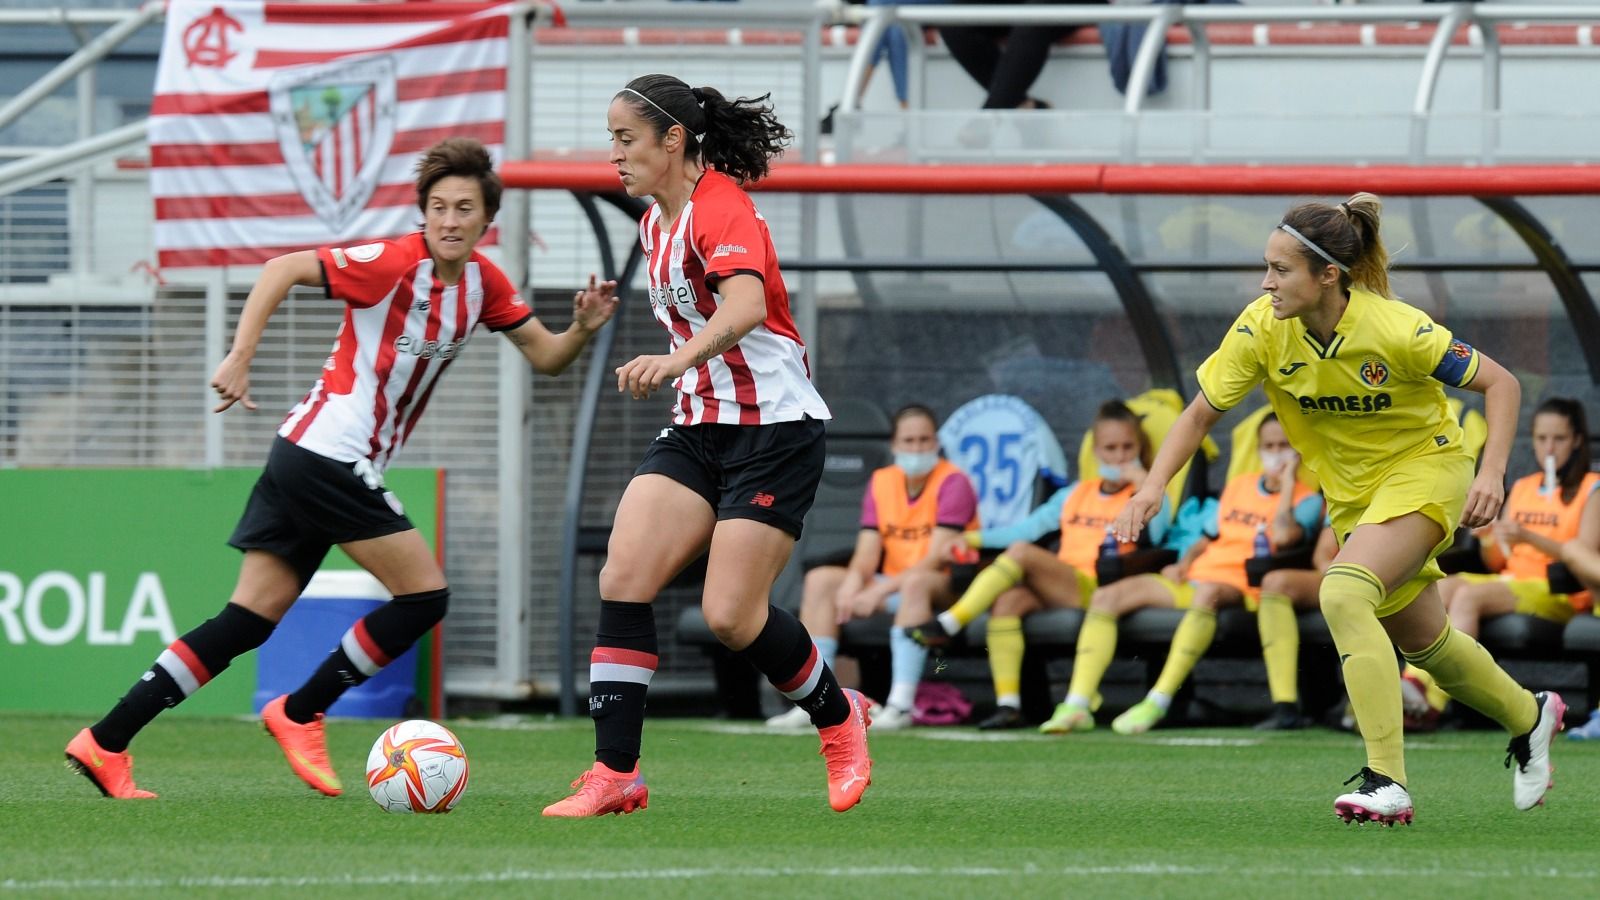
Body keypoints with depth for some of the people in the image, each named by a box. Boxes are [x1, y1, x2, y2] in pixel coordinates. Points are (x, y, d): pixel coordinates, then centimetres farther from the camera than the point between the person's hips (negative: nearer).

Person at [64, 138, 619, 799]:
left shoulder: (482, 283, 9)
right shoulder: (395, 264, -15)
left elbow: (544, 357, 14)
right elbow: (283, 269, -19)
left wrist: (581, 329, -7)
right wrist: (240, 358, -26)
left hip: (306, 461, 8)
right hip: (330, 454, -8)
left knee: (250, 620, 4)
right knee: (425, 595, -7)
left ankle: (104, 743, 2)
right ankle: (299, 714, 4)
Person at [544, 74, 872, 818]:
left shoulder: (720, 210, -18)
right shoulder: (656, 223, 11)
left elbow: (746, 306, -37)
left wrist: (678, 359, -53)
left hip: (774, 426, -8)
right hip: (699, 427, 8)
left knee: (731, 615, -11)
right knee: (623, 578, -10)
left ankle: (839, 717, 18)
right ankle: (615, 773, -10)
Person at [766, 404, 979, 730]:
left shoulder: (953, 483, -11)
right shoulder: (882, 482, 8)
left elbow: (936, 559, -20)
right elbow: (867, 553, 1)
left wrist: (879, 592, -28)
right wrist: (851, 586, -22)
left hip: (947, 590, -7)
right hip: (893, 585, 7)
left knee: (916, 583, -39)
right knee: (820, 580, -8)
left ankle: (901, 705, -46)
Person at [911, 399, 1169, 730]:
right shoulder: (1075, 495, 27)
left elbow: (1153, 534, -7)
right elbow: (1028, 527, 22)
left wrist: (1143, 483, -10)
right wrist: (976, 539, 11)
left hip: (1096, 590, -5)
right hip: (1054, 596, 5)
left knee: (1021, 553, -26)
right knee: (1007, 599, -30)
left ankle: (949, 624, -29)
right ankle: (1008, 704, -36)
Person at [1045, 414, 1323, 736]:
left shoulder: (1305, 499, 4)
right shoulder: (1239, 485, 24)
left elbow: (1283, 536, -18)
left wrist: (1287, 481, -7)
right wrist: (1184, 563, 7)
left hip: (1238, 588, -7)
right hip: (1194, 579, 7)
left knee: (1207, 593, -42)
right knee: (1107, 596, -11)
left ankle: (1157, 702, -44)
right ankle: (1077, 705, -23)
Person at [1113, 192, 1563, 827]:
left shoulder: (1396, 330, -28)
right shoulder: (1263, 328, -17)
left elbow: (1500, 383, -16)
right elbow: (1202, 412, -8)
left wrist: (1491, 473, -28)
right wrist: (1154, 486, -23)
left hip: (1424, 470, -6)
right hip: (1352, 495, 6)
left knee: (1343, 593, -30)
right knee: (1425, 645, 18)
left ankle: (1386, 783, -30)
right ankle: (1527, 716, 49)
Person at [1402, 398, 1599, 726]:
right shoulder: (1522, 488, 21)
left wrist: (1529, 537, -22)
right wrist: (1488, 540, -5)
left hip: (1557, 592, -6)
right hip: (1511, 579, 6)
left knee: (1469, 594, -31)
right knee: (1443, 585, -25)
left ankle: (1431, 700, -42)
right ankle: (1413, 683, -43)